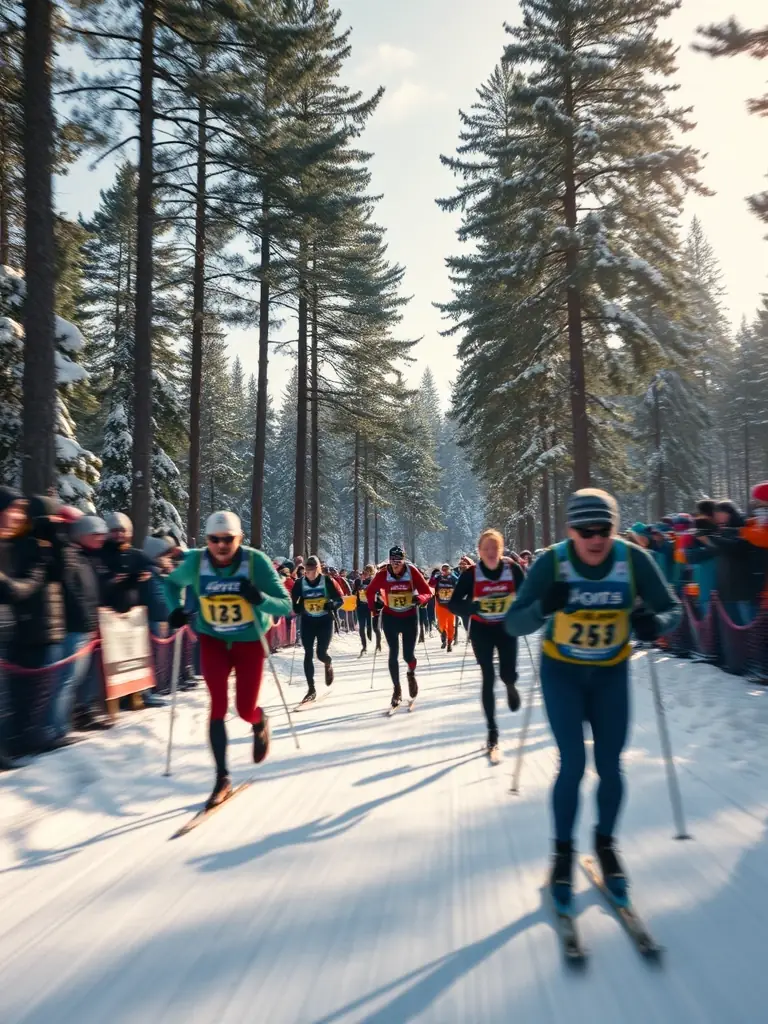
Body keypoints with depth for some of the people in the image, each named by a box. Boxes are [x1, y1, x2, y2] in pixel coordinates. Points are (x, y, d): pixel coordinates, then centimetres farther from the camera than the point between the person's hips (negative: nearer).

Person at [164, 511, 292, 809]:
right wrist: (175, 609, -11)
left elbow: (285, 606, -21)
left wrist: (259, 598, -41)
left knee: (245, 710, 2)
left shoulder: (256, 561, -23)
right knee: (218, 707, -8)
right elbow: (172, 582, 7)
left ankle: (260, 723, 40)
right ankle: (222, 777, 6)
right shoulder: (195, 562, -16)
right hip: (212, 641, 1)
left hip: (250, 642, -1)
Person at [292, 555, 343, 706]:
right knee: (308, 655, -2)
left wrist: (332, 605, -25)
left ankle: (328, 664, 34)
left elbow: (340, 599, -4)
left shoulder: (327, 581, -10)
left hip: (325, 621, -2)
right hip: (307, 622, 2)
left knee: (321, 654, -6)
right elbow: (293, 602, 5)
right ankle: (311, 689, 5)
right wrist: (297, 609, -17)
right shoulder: (300, 584, -4)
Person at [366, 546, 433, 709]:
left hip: (409, 617, 0)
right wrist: (373, 605, -10)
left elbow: (427, 591, -10)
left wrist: (420, 599, -29)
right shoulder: (383, 574, -12)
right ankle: (396, 690, 14)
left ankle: (411, 674, 34)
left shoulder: (412, 571, -15)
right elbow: (370, 591, 4)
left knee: (408, 655, -1)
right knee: (394, 653, 0)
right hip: (390, 617, 1)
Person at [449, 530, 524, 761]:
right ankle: (492, 733, 9)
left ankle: (510, 686, 35)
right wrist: (476, 606, -37)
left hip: (506, 627, 1)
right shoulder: (471, 573, -16)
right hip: (481, 629, -1)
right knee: (488, 679, -3)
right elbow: (453, 604, -18)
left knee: (507, 674, -6)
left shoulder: (512, 569, -13)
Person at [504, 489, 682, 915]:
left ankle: (606, 845, 31)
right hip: (562, 672, -2)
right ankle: (564, 852, 18)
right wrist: (543, 608, -43)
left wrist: (656, 622, -34)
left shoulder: (634, 559, -18)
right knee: (573, 766, -5)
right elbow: (514, 625, -21)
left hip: (612, 673, 2)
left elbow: (672, 608, -10)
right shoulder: (552, 563, -22)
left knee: (610, 767, 6)